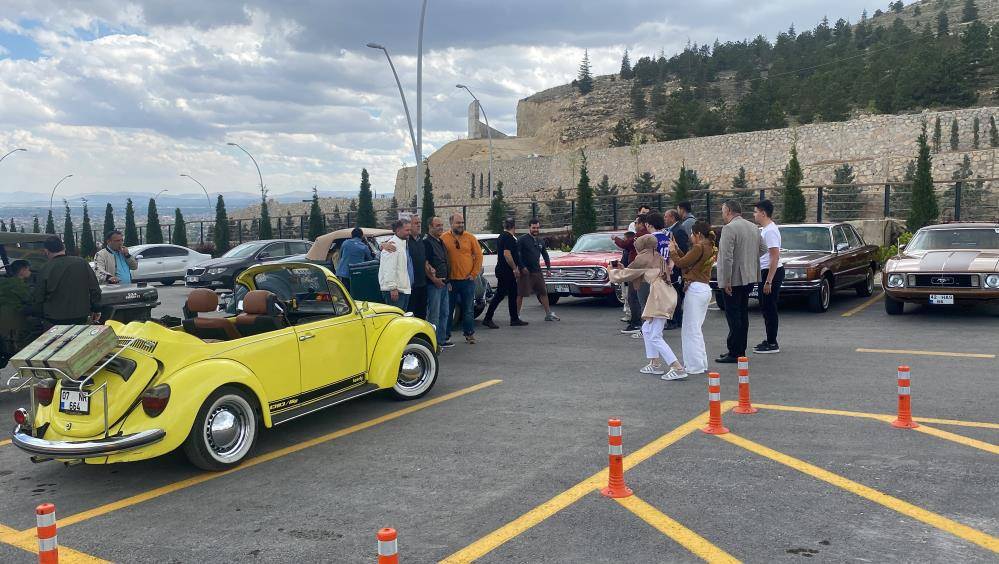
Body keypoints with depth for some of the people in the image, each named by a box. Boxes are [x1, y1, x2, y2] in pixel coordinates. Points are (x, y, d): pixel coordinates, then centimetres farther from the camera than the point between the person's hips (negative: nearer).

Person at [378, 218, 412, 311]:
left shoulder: (404, 244, 16)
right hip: (395, 290, -10)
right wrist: (393, 288, -24)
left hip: (404, 289, 10)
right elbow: (389, 269, -21)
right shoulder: (392, 245, -14)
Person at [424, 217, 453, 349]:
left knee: (445, 313, 14)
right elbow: (424, 264, -17)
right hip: (434, 283, -9)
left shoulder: (441, 242, 17)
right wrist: (434, 279, -19)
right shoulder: (427, 242, -11)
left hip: (444, 283, 9)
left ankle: (442, 339, 23)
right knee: (434, 314, -6)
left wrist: (447, 279, 14)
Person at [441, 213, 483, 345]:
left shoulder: (470, 238, 3)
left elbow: (478, 256, 5)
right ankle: (446, 335, 15)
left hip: (467, 280, 1)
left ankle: (469, 334, 17)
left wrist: (474, 274, -1)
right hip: (451, 280, -1)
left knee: (469, 309, 6)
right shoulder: (444, 239, -1)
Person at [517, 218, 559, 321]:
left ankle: (548, 314, 17)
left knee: (543, 292, 8)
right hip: (525, 272, -6)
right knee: (520, 294, -3)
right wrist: (522, 267, -16)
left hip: (537, 271, 6)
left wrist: (548, 268, 16)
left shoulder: (541, 241, 14)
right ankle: (516, 315, 5)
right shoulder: (522, 239, -6)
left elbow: (545, 255, 25)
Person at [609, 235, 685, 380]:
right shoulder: (658, 257, 24)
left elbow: (626, 274, 9)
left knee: (655, 337, -9)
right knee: (647, 329, 22)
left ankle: (678, 369, -17)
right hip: (666, 294, 9)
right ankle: (655, 364, 23)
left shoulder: (643, 258, 1)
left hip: (660, 296, -9)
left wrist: (612, 271, 28)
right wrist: (622, 269, 36)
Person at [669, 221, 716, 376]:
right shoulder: (710, 248, 14)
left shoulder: (699, 248, -15)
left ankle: (695, 366, 1)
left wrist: (672, 251, 5)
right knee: (695, 329, 18)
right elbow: (688, 261, 15)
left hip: (695, 289, -10)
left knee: (691, 329, -2)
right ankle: (701, 364, 22)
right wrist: (677, 249, 17)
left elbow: (681, 263, -10)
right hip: (705, 289, 10)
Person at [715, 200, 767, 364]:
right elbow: (762, 249, 18)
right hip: (749, 277, 9)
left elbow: (727, 257, -21)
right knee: (742, 315, 15)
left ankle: (734, 353, -2)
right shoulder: (753, 227, 11)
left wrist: (726, 281, -19)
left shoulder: (729, 228, -16)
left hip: (734, 279, -9)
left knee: (733, 316, -4)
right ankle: (740, 350, 23)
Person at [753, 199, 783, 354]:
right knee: (766, 308, 15)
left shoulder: (770, 231, -19)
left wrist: (768, 281, -25)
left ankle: (772, 344, -1)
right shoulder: (764, 229, 14)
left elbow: (775, 257, -23)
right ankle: (770, 340, 24)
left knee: (769, 308, -6)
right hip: (765, 272, 10)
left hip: (772, 272, -10)